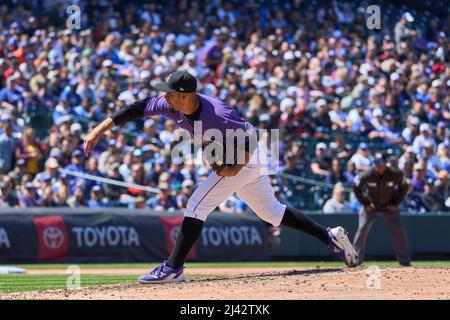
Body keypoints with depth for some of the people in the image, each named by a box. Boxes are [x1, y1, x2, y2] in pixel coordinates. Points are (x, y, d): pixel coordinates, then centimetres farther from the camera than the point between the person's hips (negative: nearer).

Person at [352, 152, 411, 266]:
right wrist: (365, 204, -7)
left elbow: (404, 187, -1)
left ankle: (405, 261, 4)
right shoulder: (366, 176, -22)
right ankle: (356, 259, -5)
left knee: (399, 231, -6)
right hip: (370, 206, -1)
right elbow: (356, 188, -4)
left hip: (389, 207, 1)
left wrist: (395, 203, -6)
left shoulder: (396, 175, -20)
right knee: (362, 230, -13)